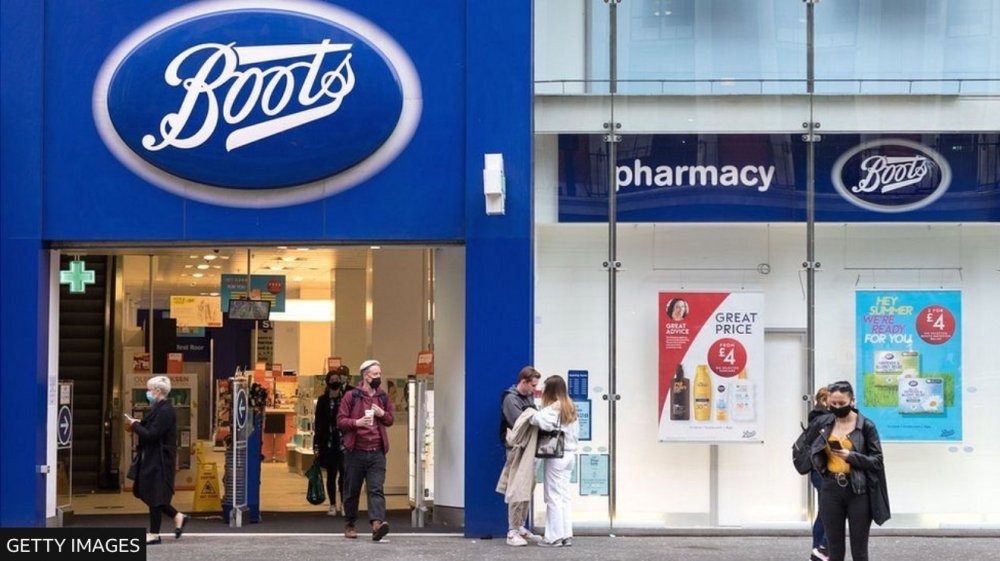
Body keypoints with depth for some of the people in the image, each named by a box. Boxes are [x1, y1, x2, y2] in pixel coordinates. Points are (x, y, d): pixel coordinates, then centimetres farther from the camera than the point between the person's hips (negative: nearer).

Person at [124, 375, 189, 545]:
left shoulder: (165, 410, -19)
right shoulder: (157, 408, 13)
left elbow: (152, 435, -24)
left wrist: (135, 425, -12)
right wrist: (138, 424, 1)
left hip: (159, 460, -10)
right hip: (152, 458, 10)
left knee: (153, 495, -2)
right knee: (145, 493, 14)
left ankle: (154, 534, 8)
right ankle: (178, 517, 23)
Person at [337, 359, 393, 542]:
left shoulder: (383, 398, 12)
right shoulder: (351, 396, 0)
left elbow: (390, 420, 23)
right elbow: (340, 420, -2)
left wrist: (382, 414, 1)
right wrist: (357, 422, -19)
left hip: (377, 452, 2)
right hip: (355, 452, -2)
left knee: (376, 489, -12)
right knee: (352, 491, 7)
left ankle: (377, 523, -25)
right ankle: (350, 525, 21)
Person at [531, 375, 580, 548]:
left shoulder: (554, 408, -15)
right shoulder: (570, 408, 12)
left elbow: (542, 421, -33)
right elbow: (576, 432, 16)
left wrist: (532, 417, -15)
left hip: (556, 456, -8)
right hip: (570, 454, 8)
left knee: (554, 496, -2)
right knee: (565, 496, 11)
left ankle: (554, 537, 0)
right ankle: (567, 535, 12)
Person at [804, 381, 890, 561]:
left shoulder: (866, 425, -5)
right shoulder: (822, 423, 5)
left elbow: (877, 461, -6)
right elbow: (812, 452, 17)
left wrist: (852, 456, -18)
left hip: (858, 492, -3)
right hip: (831, 490, 3)